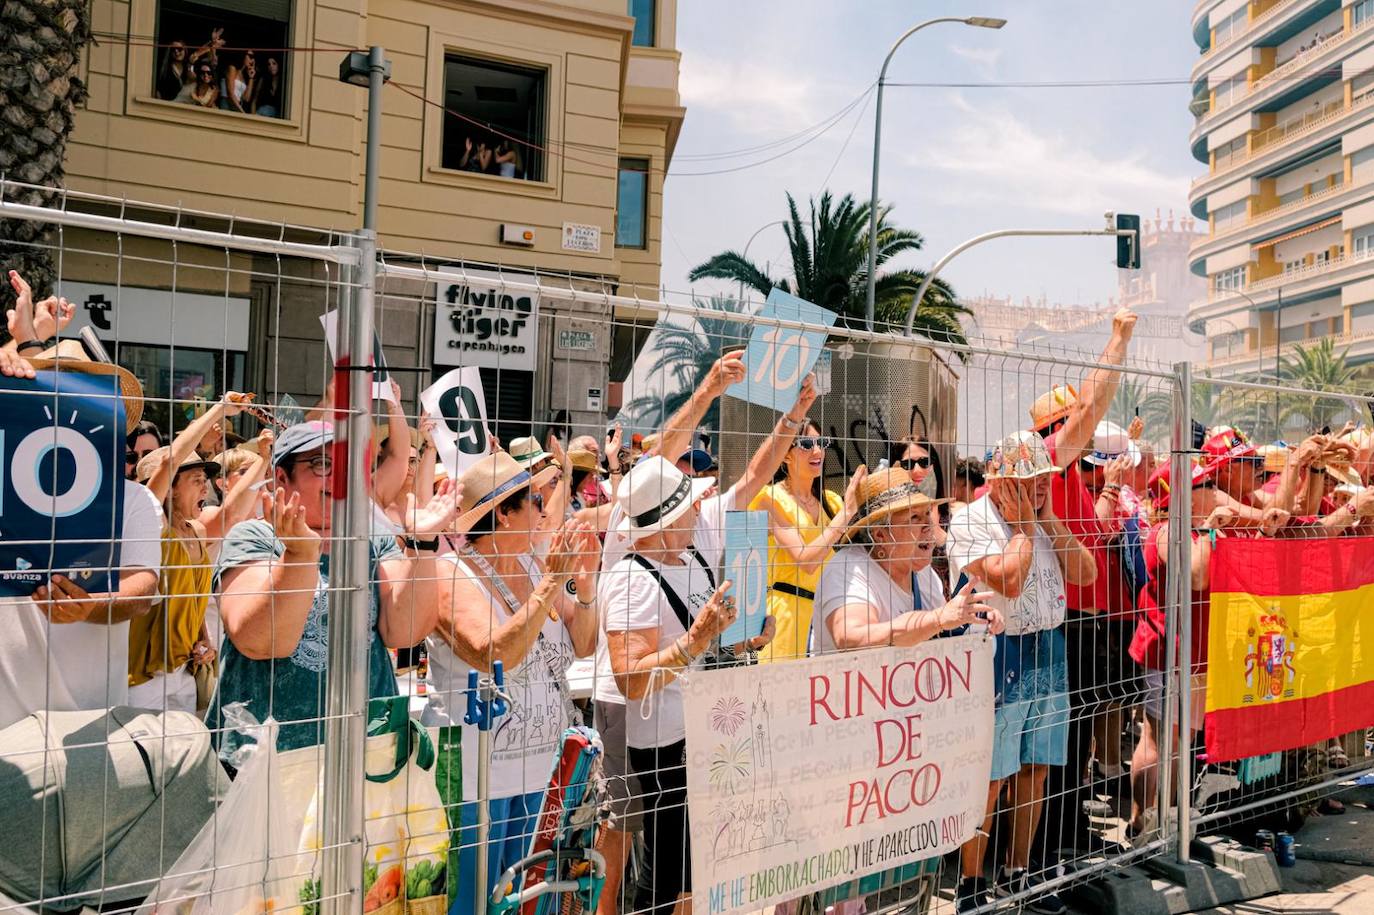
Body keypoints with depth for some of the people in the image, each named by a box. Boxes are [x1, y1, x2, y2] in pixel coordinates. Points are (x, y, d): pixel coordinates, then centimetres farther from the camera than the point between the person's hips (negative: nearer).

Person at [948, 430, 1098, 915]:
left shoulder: (1046, 520, 11)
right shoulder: (971, 522, -11)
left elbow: (1085, 573, 3)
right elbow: (1009, 580, -23)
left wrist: (1049, 517, -3)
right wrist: (1025, 523, -12)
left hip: (1048, 652, 7)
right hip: (997, 656, -7)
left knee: (1035, 769, 14)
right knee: (988, 778, -3)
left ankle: (1018, 873, 29)